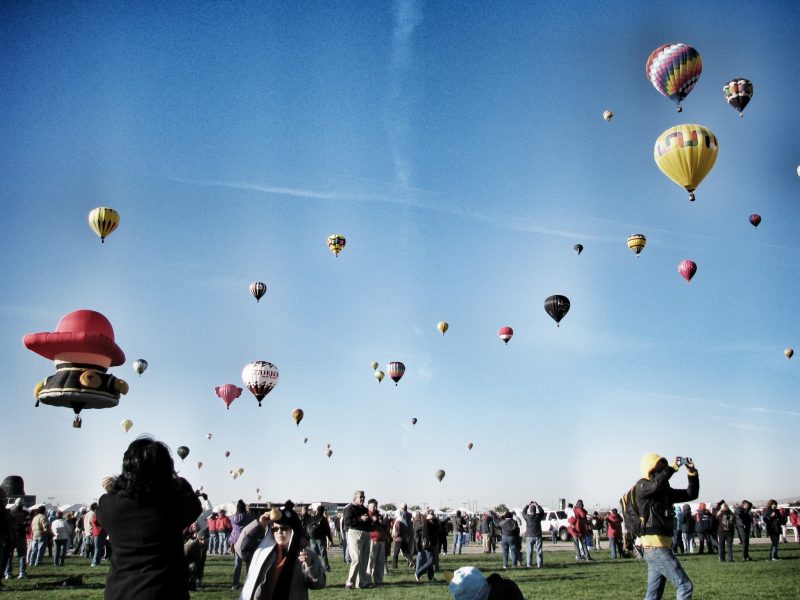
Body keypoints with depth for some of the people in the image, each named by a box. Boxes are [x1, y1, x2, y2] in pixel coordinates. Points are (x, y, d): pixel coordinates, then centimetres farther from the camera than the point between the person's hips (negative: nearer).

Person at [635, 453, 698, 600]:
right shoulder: (641, 486, -6)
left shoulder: (666, 491, 17)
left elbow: (691, 494, 15)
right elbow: (657, 484, -29)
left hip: (660, 546, 8)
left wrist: (692, 473, 3)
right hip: (655, 546, -8)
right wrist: (673, 467, -23)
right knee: (685, 585, -8)